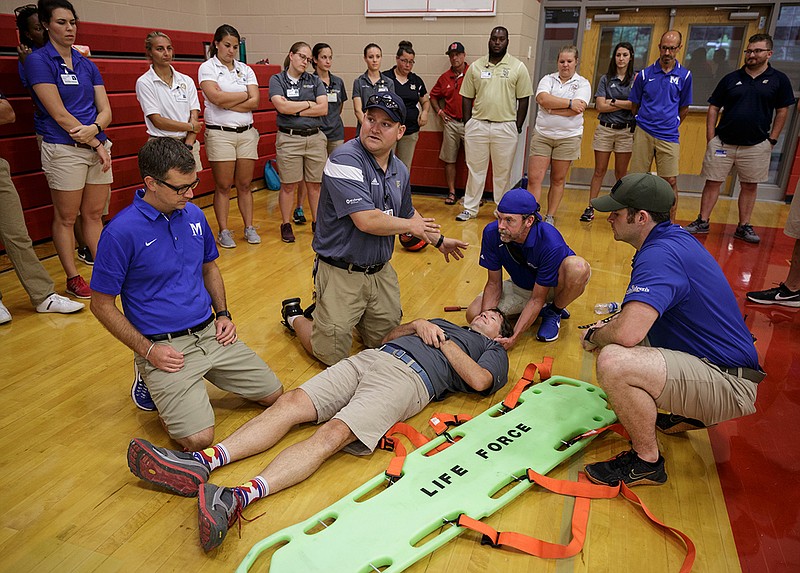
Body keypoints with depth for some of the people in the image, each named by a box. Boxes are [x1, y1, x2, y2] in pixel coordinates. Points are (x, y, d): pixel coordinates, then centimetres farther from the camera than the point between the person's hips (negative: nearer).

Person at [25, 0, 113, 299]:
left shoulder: (87, 65, 13)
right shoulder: (38, 61, -4)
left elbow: (105, 110, 6)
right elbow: (59, 114, -11)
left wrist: (94, 128, -15)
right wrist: (96, 144, -11)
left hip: (98, 146, 5)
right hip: (64, 150, -5)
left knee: (94, 214, 10)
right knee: (66, 218, 4)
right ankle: (72, 278, 14)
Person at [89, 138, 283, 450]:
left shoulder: (194, 215, 3)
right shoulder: (121, 232, -15)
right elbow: (102, 305, -7)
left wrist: (222, 314, 5)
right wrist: (148, 350, -13)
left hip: (210, 332, 6)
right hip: (164, 346, -5)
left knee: (273, 394, 3)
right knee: (199, 438, -19)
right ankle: (153, 381, 10)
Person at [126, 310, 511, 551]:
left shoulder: (492, 351, 22)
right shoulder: (442, 323, 39)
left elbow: (479, 380, -2)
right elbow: (386, 337, 32)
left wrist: (442, 340, 6)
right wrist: (417, 325, 13)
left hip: (407, 377, -6)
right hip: (368, 358, 6)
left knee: (332, 433, -29)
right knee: (291, 403, -16)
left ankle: (240, 497, -46)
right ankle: (201, 463, -27)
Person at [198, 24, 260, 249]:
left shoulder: (245, 70, 12)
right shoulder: (207, 68, 1)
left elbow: (255, 102, -1)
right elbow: (216, 97, -16)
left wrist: (227, 104, -10)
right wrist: (245, 95, -4)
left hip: (246, 133, 4)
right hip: (220, 133, -3)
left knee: (245, 185, 7)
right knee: (223, 186, 0)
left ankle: (249, 228, 14)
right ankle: (224, 232, 7)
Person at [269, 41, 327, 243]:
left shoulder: (314, 81, 11)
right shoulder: (277, 80, 4)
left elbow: (323, 108, -2)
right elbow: (282, 106, -12)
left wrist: (295, 110, -7)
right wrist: (309, 104, -3)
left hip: (316, 137, 3)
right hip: (289, 139, -2)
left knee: (315, 184, 6)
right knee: (289, 186, 3)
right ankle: (286, 225, 14)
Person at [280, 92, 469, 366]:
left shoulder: (399, 169, 6)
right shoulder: (345, 159, -19)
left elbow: (407, 213, 25)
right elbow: (366, 220, -27)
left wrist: (439, 240, 30)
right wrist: (412, 226, -11)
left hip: (381, 271, 7)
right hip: (341, 273, -7)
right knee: (332, 354, -3)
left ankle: (328, 310, 37)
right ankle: (295, 316, 25)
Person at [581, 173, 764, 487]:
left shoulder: (660, 254, -24)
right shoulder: (674, 237, 8)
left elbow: (627, 333, -37)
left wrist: (594, 336, -14)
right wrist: (607, 326, 11)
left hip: (730, 385, -11)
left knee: (613, 363, -32)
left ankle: (647, 461, -10)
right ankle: (687, 413, 24)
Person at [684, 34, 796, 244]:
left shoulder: (779, 80, 2)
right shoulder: (730, 79, 4)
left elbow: (782, 111, 6)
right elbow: (713, 108, 5)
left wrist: (772, 140, 0)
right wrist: (710, 139, -2)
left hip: (756, 146, 0)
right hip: (723, 142, 0)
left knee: (750, 186, 8)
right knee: (713, 182, 2)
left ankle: (743, 227, 18)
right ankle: (702, 222, 11)